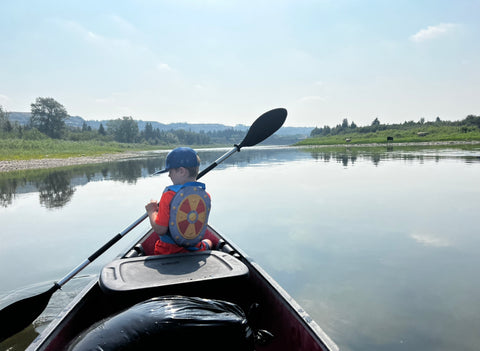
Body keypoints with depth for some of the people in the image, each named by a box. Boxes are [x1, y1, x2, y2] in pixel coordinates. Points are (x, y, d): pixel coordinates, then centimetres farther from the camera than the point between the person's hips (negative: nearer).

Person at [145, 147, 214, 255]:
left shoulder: (169, 194, -23)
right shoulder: (206, 196, -8)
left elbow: (160, 230, -23)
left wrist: (152, 212, -3)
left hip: (167, 251, -3)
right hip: (195, 251, 4)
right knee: (208, 242, 37)